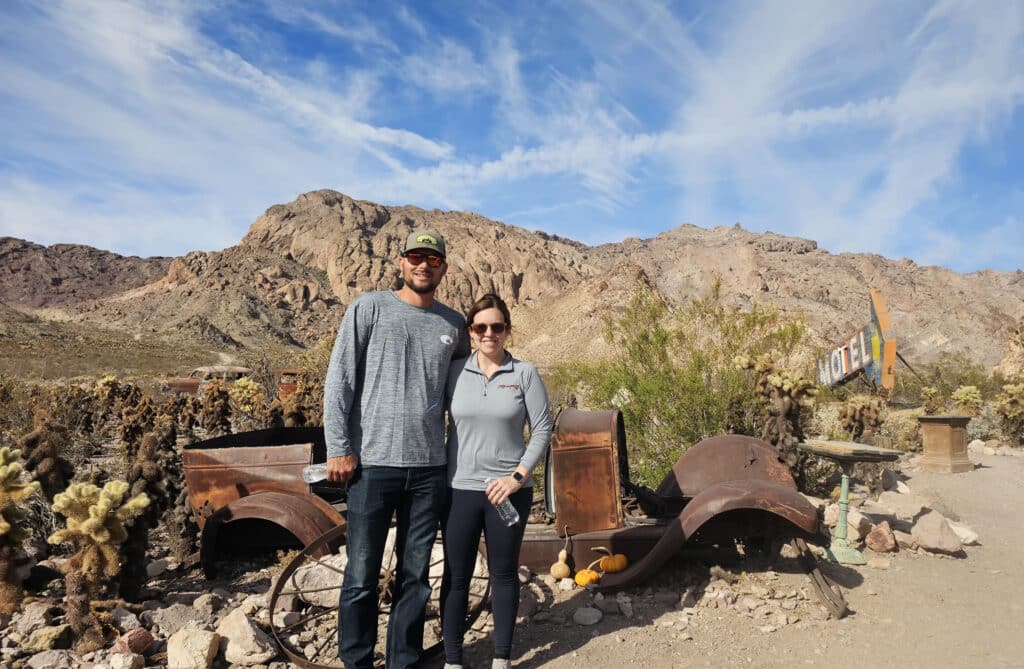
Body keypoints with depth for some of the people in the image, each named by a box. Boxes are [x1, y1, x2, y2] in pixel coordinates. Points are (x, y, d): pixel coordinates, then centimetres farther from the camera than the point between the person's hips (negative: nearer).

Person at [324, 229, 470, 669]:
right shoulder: (370, 308, 0)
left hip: (430, 469, 3)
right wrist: (339, 448, -7)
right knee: (362, 576, 5)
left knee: (415, 576, 12)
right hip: (373, 464, -3)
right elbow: (339, 380, -2)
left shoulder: (454, 324, 9)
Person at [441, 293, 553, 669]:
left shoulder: (524, 374, -2)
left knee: (504, 574, 12)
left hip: (509, 491, 0)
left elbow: (542, 430, -2)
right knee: (456, 577, 7)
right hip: (459, 490, 1)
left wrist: (518, 476, -10)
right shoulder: (454, 372, 1)